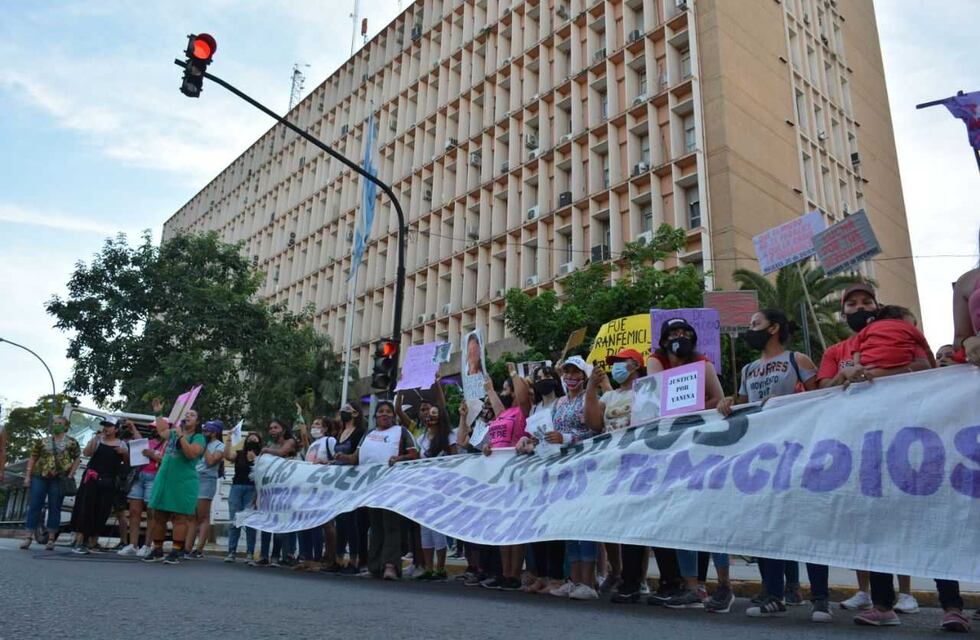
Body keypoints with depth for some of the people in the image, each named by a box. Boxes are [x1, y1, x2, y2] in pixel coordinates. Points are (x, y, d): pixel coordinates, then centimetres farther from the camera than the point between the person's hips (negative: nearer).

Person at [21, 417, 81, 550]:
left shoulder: (71, 442, 6)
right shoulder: (41, 441, 10)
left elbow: (76, 459, 6)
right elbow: (32, 459, 10)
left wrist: (70, 475, -4)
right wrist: (28, 476, 3)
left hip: (59, 479, -1)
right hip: (39, 476, 1)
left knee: (54, 508, 2)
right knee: (34, 506, -1)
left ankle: (51, 539, 8)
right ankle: (28, 537, 2)